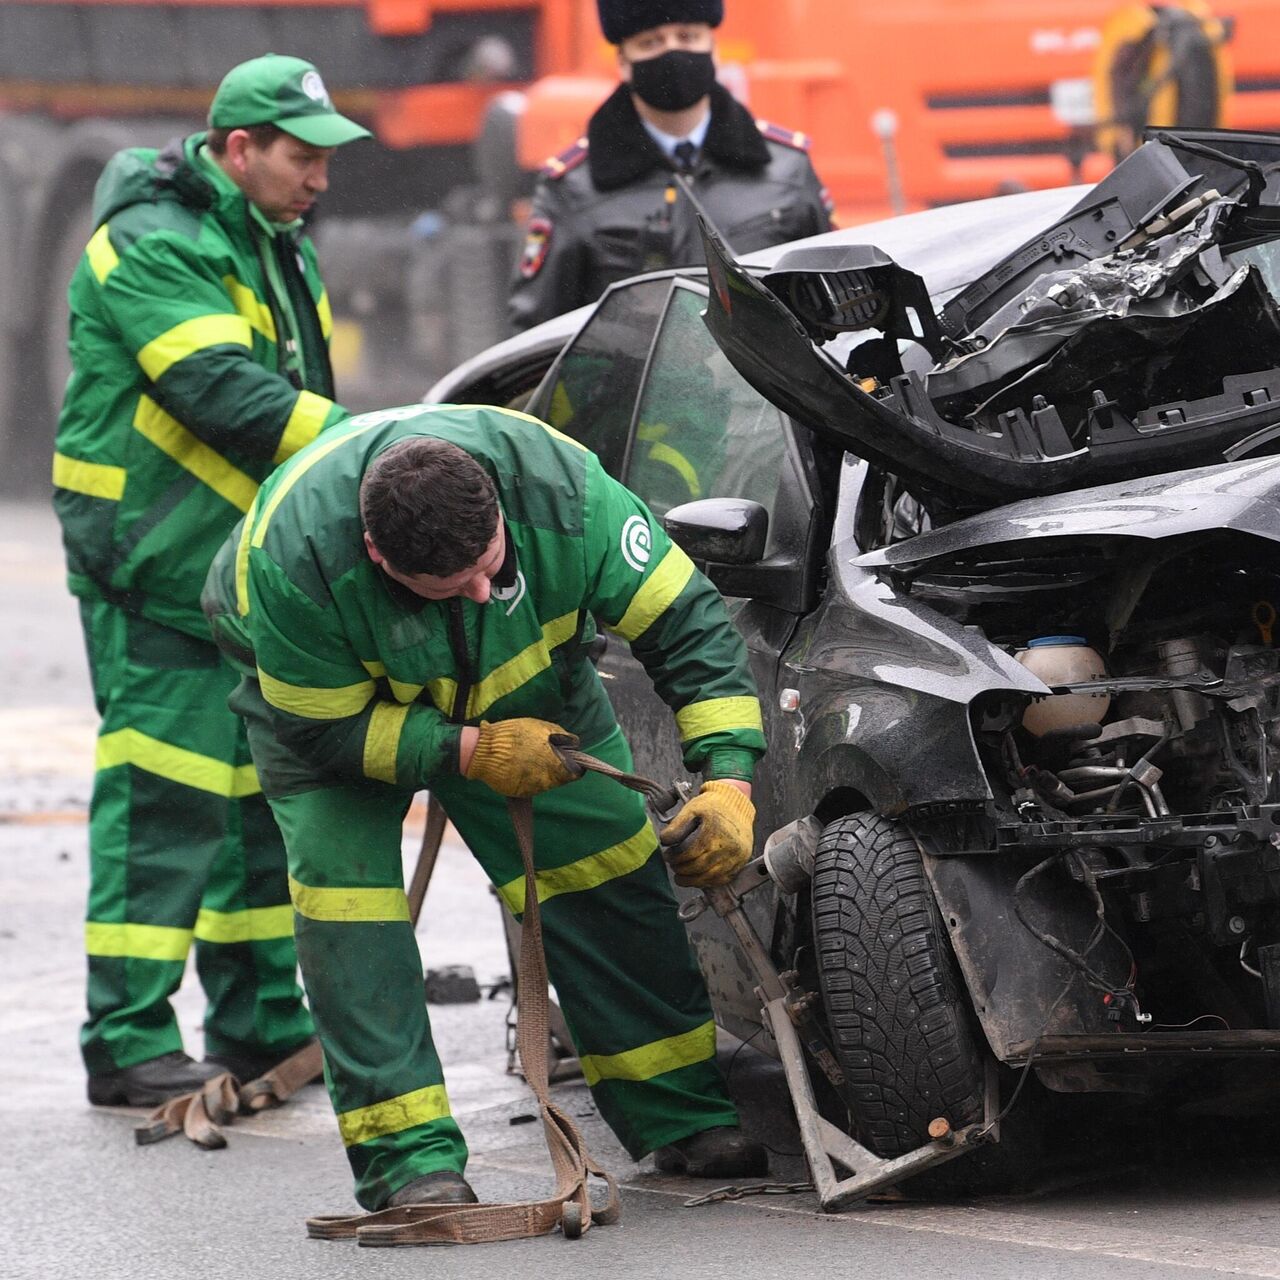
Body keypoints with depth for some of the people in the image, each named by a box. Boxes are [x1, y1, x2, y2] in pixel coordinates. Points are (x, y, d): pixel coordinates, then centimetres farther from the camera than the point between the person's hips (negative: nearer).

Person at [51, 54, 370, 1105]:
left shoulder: (280, 247, 16)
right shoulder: (154, 246, -15)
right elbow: (223, 395, -27)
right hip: (157, 566, -9)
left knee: (261, 792, 13)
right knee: (164, 797, -11)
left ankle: (261, 1026, 21)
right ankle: (128, 1042, -8)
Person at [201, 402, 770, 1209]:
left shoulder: (558, 488, -37)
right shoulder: (289, 560, -42)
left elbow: (686, 622, -28)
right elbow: (321, 729, -28)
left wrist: (728, 782, -37)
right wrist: (473, 751, -35)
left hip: (523, 675, 3)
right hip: (325, 688, -3)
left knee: (607, 855, -2)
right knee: (345, 882, -20)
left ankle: (685, 1114, 10)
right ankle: (407, 1156, -16)